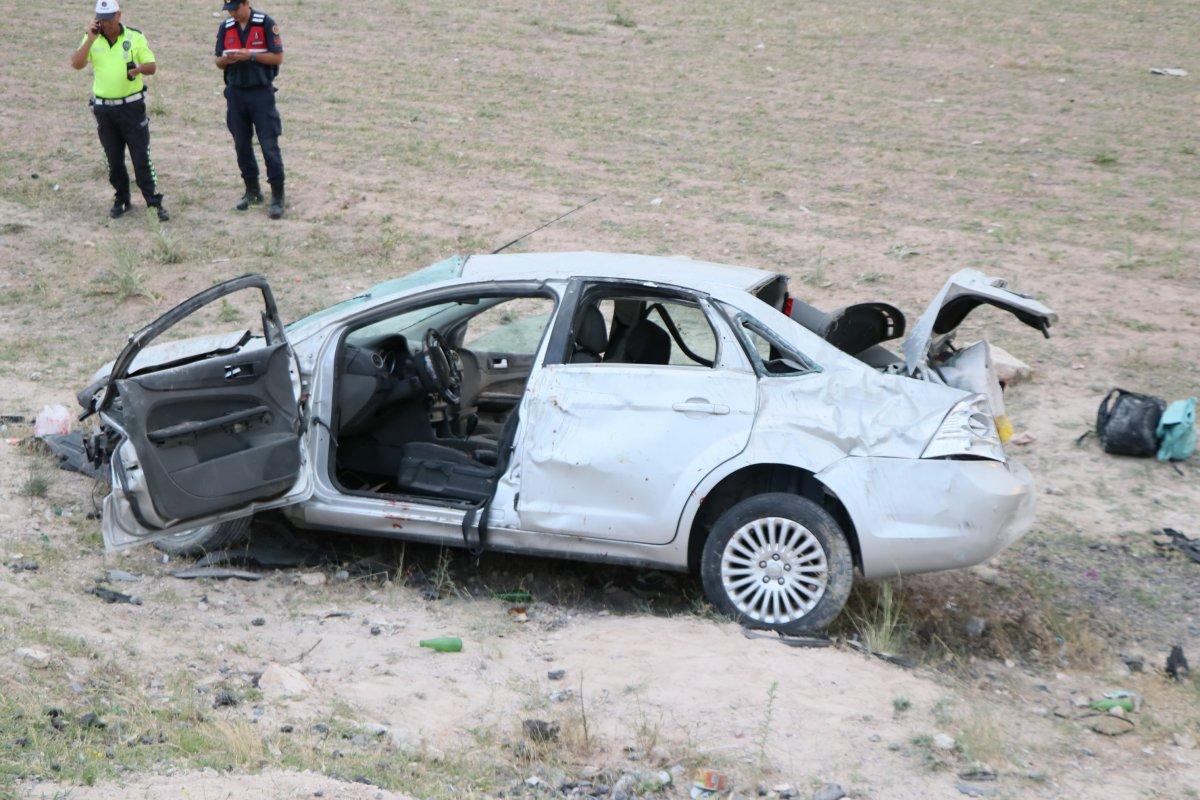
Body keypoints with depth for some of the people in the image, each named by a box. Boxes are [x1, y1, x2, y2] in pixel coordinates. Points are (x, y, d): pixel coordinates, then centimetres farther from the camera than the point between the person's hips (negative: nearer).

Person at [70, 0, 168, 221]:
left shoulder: (135, 37, -3)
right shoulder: (91, 39, 2)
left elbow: (152, 66, -3)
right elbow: (76, 64, -11)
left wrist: (140, 68, -25)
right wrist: (91, 39, -19)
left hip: (132, 106, -3)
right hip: (104, 109, 3)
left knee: (141, 157, -5)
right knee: (114, 159, 10)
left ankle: (155, 203, -2)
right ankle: (121, 200, 22)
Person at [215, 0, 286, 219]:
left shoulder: (266, 24, -7)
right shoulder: (225, 28, 7)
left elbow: (278, 57, -8)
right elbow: (219, 62, 11)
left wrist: (250, 55, -19)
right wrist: (226, 60, -12)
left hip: (261, 92, -5)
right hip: (235, 93, 5)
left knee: (269, 145, -6)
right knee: (242, 145, 10)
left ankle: (277, 197, -3)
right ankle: (252, 191, 23)